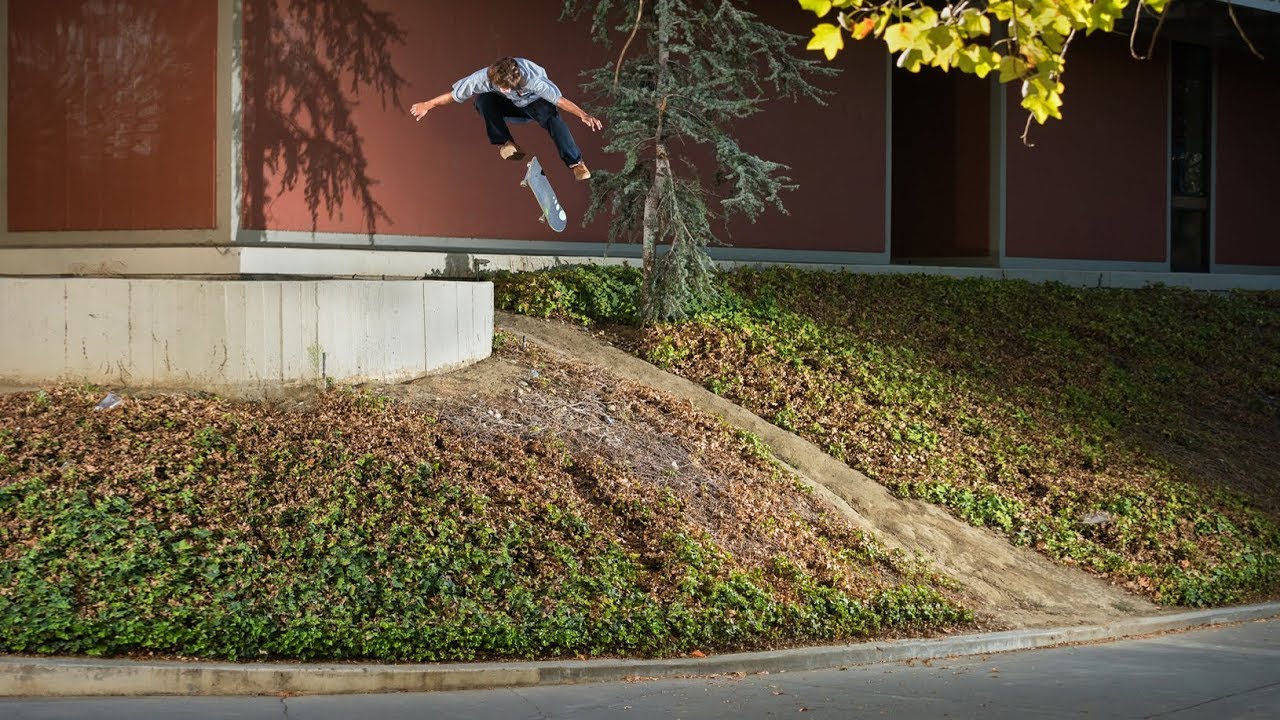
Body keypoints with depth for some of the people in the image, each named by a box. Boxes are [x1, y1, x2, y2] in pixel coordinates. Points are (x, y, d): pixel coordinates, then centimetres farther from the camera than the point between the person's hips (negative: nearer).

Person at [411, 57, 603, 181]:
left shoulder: (531, 78, -39)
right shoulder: (485, 77, -32)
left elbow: (559, 99, -40)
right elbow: (454, 95, -21)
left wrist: (583, 115, -50)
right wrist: (427, 105, -12)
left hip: (535, 102, -2)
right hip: (510, 106, 2)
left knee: (552, 115, -37)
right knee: (483, 100, -29)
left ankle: (576, 163, -35)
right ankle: (506, 144, -22)